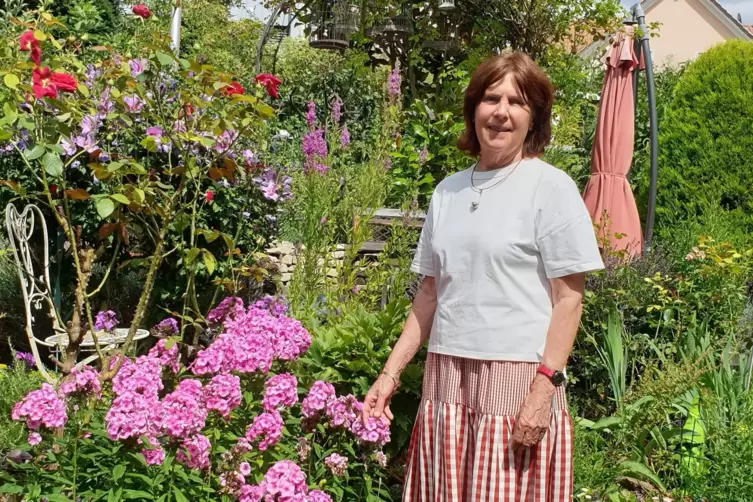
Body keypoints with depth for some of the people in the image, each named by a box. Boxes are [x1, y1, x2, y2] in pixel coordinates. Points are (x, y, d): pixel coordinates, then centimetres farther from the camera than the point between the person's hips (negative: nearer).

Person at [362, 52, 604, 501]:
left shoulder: (551, 187, -3)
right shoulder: (448, 190, 11)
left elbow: (568, 298, -6)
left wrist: (544, 386, -15)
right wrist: (391, 372, 11)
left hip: (519, 379, -4)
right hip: (447, 378, 5)